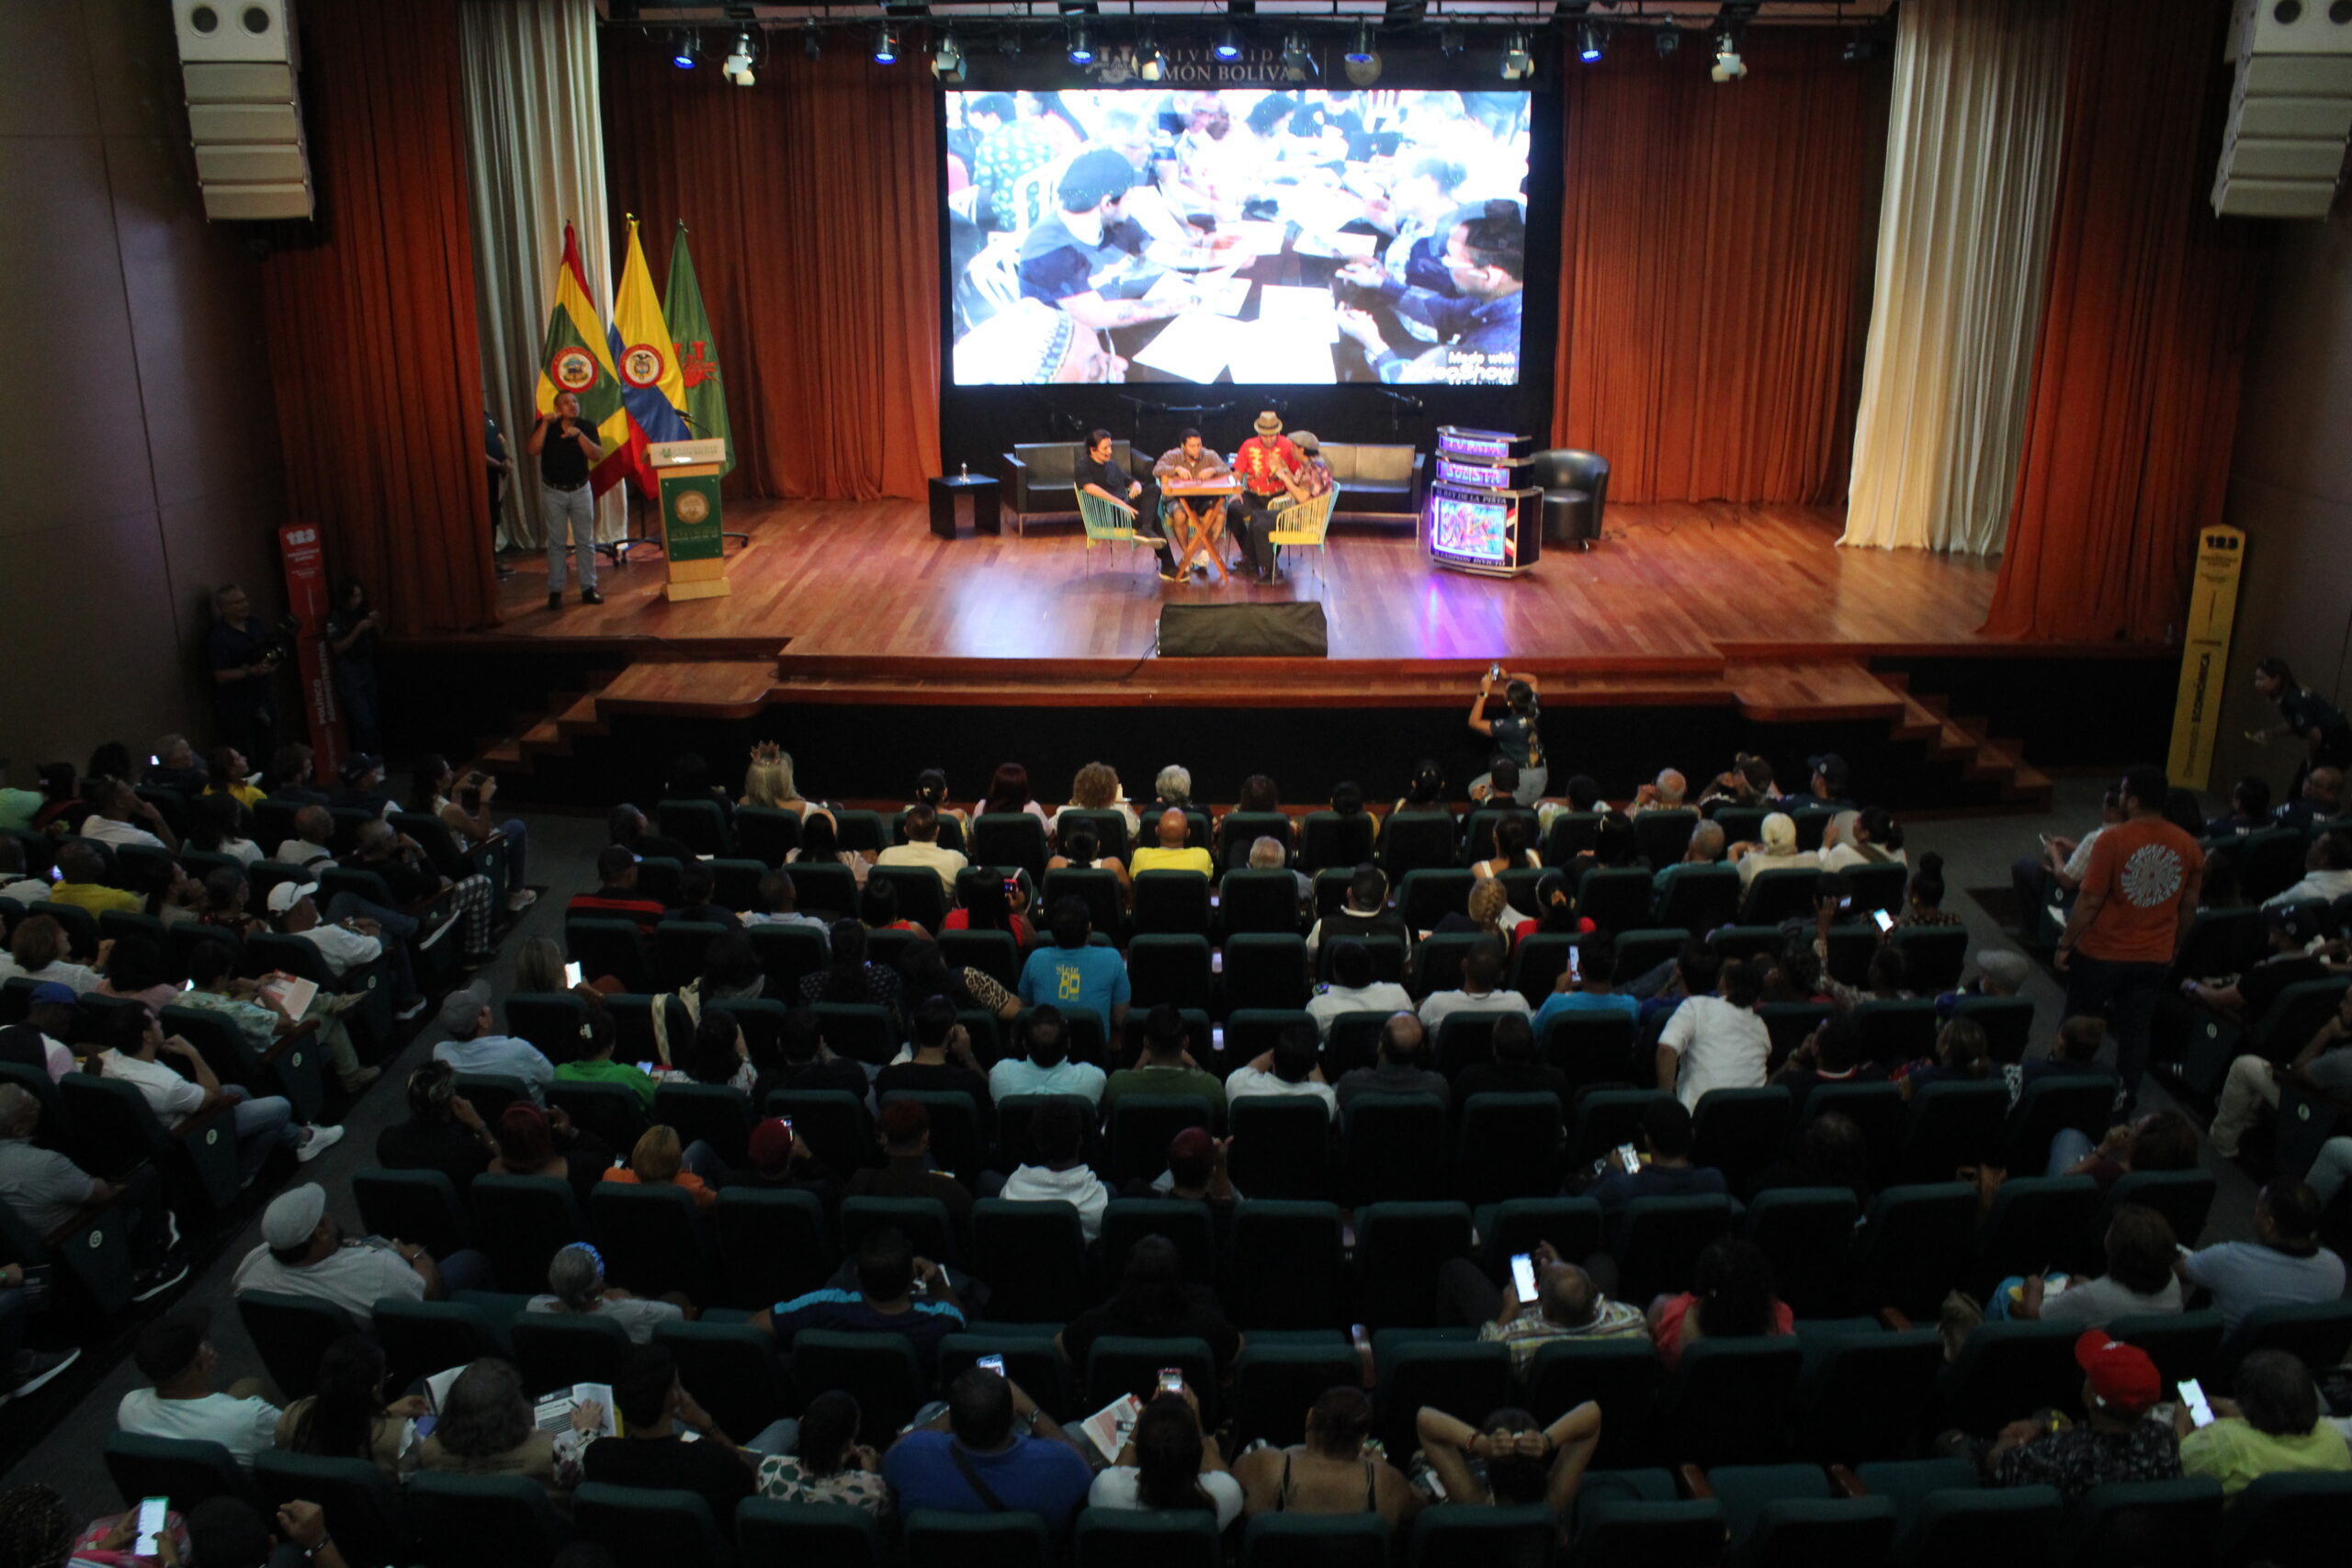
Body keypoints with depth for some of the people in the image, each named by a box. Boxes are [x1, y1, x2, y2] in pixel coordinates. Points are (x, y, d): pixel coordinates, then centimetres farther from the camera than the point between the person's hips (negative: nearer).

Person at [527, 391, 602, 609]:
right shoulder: (545, 425, -4)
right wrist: (545, 424, -23)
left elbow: (597, 455, -15)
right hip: (553, 492, -1)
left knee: (586, 542, 5)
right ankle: (555, 591, 8)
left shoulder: (585, 427, -2)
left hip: (580, 490, 1)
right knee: (555, 543, 4)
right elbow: (532, 450, -19)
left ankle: (588, 588, 12)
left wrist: (578, 435, -25)